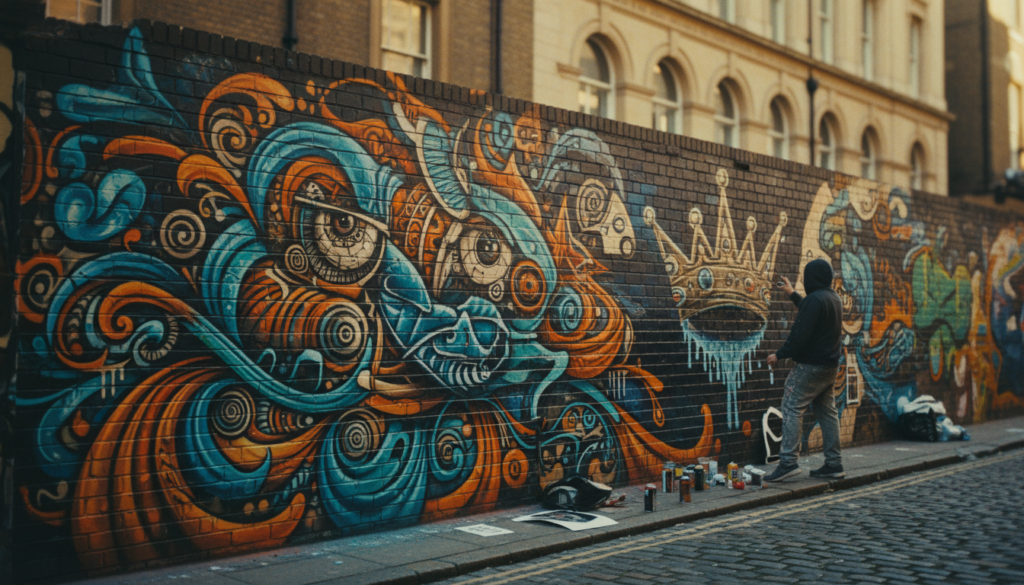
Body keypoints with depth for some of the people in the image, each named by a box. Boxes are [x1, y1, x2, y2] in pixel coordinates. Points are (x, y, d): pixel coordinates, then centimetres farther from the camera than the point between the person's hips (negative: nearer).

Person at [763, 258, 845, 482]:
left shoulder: (815, 299, -16)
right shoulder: (834, 298, 14)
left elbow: (801, 333, -22)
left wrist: (780, 355, -13)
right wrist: (792, 294, 43)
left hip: (810, 366, -10)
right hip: (829, 365, 10)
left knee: (792, 407, -9)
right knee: (826, 411, 12)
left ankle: (788, 461, -16)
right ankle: (834, 463, 14)